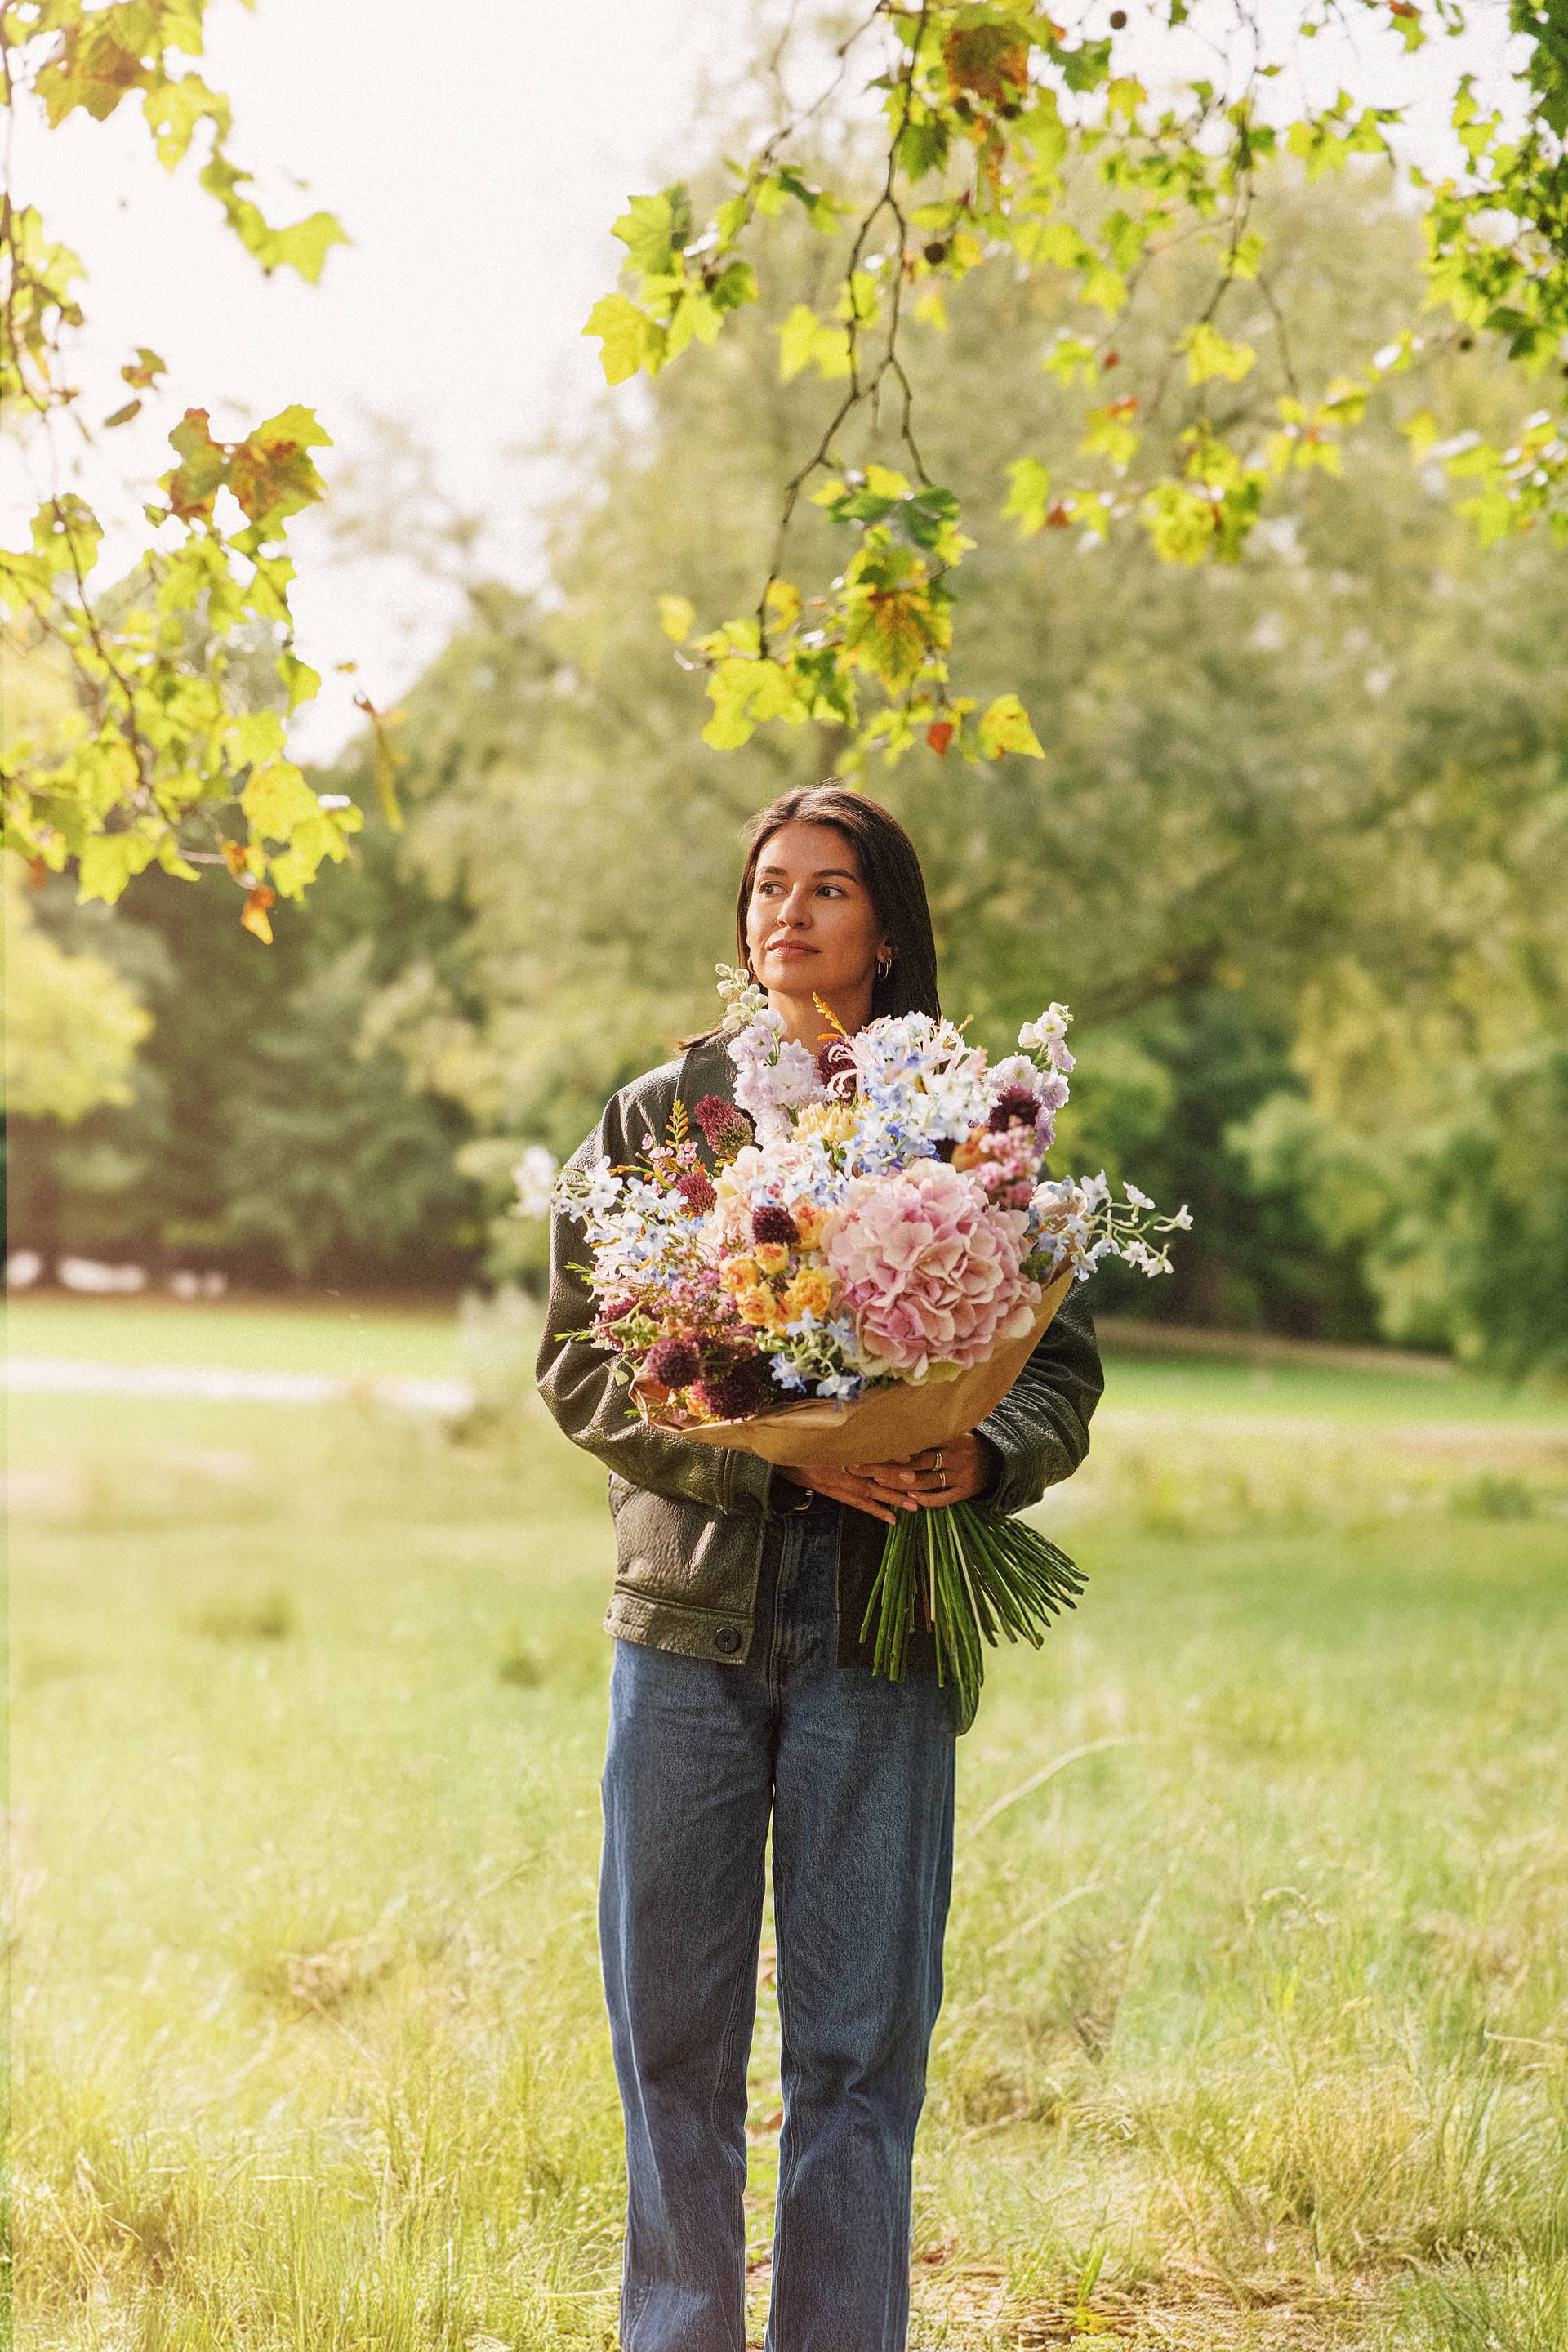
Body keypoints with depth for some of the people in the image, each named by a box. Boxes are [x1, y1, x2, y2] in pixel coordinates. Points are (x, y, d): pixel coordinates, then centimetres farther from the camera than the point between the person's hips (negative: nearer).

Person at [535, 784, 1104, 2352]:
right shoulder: (655, 1115, 8)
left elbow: (1062, 1360, 7)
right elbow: (578, 1357, 1)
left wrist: (988, 1456, -16)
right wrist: (774, 1454, -14)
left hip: (881, 1627, -1)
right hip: (691, 1599, 1)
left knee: (860, 2035, 3)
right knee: (672, 2028, 6)